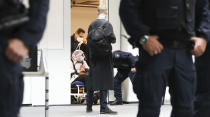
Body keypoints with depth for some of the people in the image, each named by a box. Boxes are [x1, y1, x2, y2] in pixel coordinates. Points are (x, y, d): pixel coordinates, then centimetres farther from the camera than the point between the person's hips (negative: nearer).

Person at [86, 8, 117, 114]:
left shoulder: (91, 25, 7)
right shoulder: (107, 24, -10)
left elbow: (88, 40, 10)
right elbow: (112, 39, -14)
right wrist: (111, 41, 8)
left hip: (93, 57, 6)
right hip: (104, 56, -6)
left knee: (91, 81, 12)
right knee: (104, 81, -4)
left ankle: (89, 106, 18)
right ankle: (103, 107, -8)